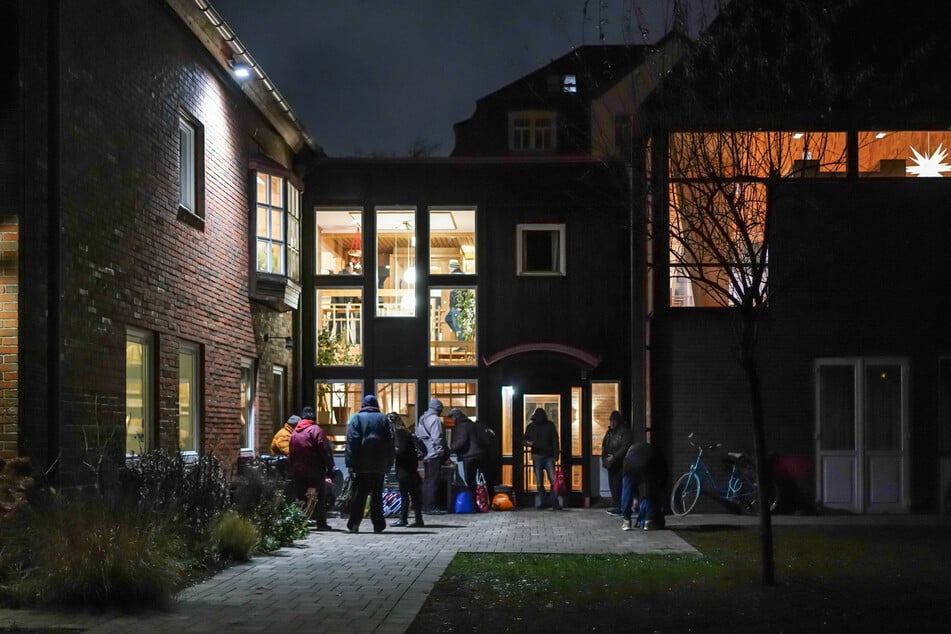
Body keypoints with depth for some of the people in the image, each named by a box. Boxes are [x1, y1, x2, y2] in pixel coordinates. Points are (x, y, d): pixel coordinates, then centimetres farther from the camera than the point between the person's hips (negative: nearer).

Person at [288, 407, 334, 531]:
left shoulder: (294, 432, 11)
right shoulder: (316, 430, -8)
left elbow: (290, 454, 15)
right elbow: (326, 451, -12)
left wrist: (291, 471, 19)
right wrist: (330, 469, -6)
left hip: (297, 471, 5)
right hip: (315, 471, -5)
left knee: (301, 498, 11)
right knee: (320, 497, 0)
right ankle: (321, 522, -4)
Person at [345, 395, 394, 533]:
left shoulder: (356, 418, 0)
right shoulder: (383, 419, 6)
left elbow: (351, 442, -6)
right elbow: (390, 442, 6)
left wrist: (350, 464, -6)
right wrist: (389, 463, 10)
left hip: (362, 465, -1)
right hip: (379, 465, 1)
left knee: (360, 494, 3)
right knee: (377, 494, 7)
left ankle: (354, 523, -5)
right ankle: (378, 525, 4)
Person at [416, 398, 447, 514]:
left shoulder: (422, 419, 15)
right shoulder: (435, 419, -12)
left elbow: (418, 436, 16)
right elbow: (437, 438, -17)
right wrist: (443, 452, -11)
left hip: (425, 455, 9)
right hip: (434, 454, -9)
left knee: (426, 480, 13)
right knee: (433, 481, -6)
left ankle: (425, 506, 16)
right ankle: (431, 506, -7)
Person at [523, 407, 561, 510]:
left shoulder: (550, 425, 4)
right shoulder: (531, 427, 7)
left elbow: (555, 441, 4)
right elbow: (524, 440, 13)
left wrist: (555, 454, -5)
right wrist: (527, 443, -11)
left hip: (549, 456, -1)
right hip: (537, 456, 1)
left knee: (553, 480, -8)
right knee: (539, 482, 5)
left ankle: (555, 504, -7)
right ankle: (540, 503, 9)